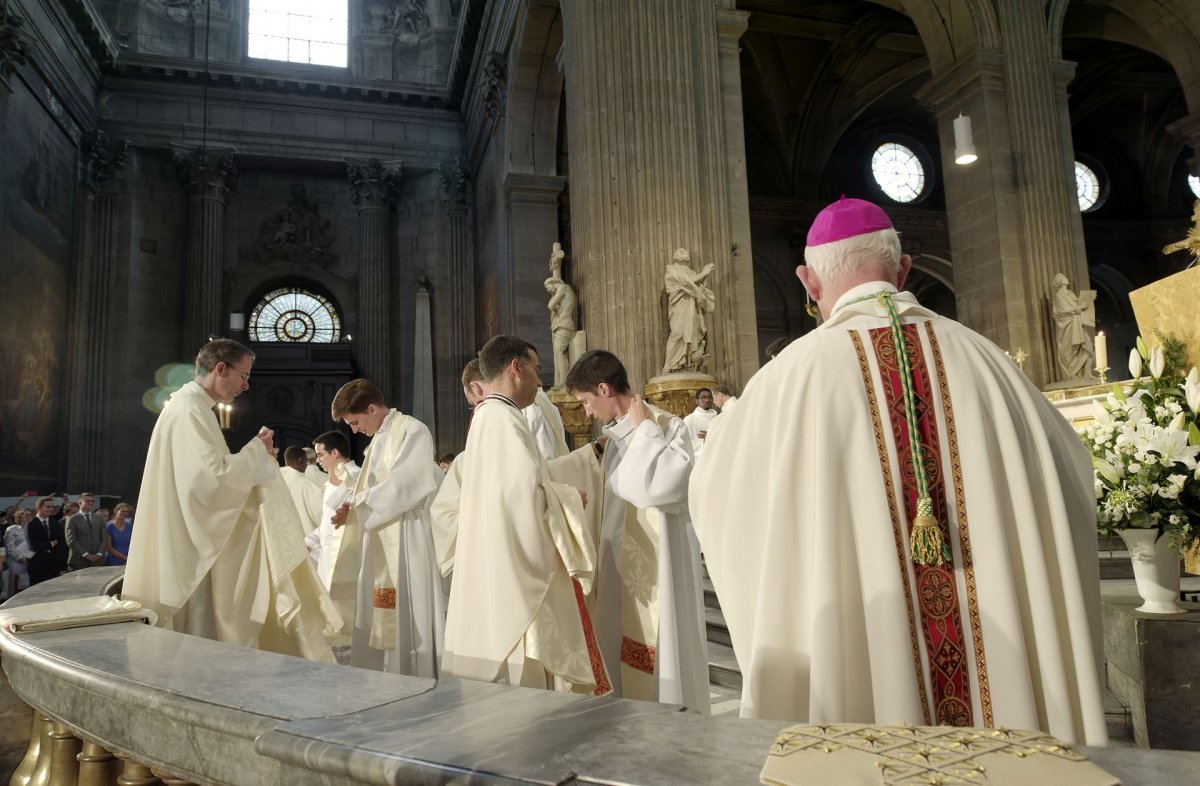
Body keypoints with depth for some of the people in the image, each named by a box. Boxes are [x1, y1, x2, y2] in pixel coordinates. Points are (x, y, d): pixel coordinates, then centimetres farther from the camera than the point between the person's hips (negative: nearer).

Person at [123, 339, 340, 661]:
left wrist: (253, 457, 8)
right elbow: (214, 476, -26)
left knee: (199, 642, 13)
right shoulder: (189, 409, -16)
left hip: (194, 543, 10)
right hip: (191, 549, -10)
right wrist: (256, 452, -12)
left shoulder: (193, 407, 16)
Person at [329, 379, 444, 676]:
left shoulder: (413, 432, -10)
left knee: (406, 617, -3)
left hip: (405, 541, -8)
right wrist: (352, 509, 0)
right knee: (378, 618, 11)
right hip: (379, 543, 8)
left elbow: (404, 486, -18)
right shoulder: (377, 439, 16)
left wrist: (358, 500, -8)